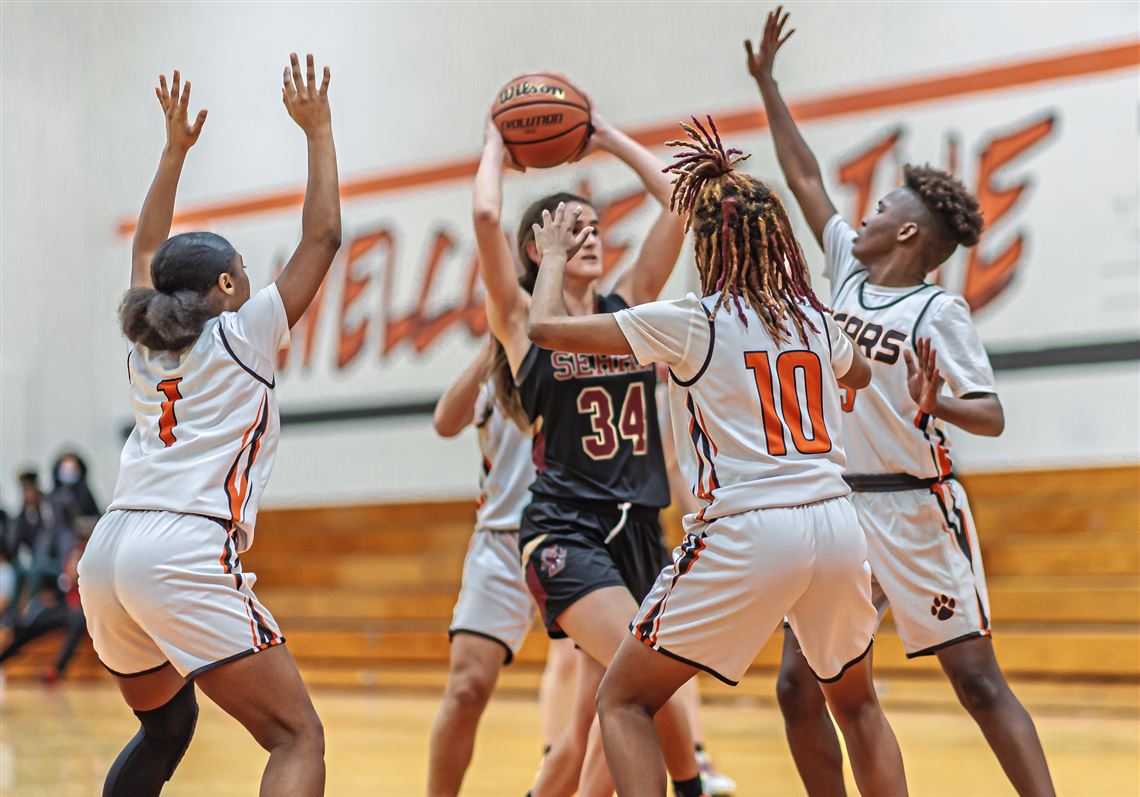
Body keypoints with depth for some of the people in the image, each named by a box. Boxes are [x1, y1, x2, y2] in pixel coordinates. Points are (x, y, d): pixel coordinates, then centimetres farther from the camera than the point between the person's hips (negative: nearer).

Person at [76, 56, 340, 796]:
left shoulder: (146, 342, 20)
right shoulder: (243, 334, 5)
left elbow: (147, 254, 38)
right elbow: (323, 238, 8)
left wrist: (176, 148, 41)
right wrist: (318, 130, 16)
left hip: (108, 552, 8)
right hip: (185, 552, -7)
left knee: (167, 722, 29)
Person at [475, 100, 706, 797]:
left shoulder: (630, 306, 11)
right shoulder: (521, 319, 0)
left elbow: (678, 202, 6)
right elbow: (487, 216, -14)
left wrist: (608, 138, 14)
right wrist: (498, 145, 3)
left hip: (637, 530, 5)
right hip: (566, 532, -5)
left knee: (594, 726, 7)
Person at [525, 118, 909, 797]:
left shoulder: (690, 322, -3)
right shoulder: (815, 320, 13)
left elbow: (546, 325, 2)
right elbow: (861, 372, 38)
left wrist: (555, 255, 21)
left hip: (745, 533, -5)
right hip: (836, 524, 5)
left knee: (624, 700, 9)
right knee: (857, 703, 28)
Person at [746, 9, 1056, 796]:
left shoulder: (939, 310, -9)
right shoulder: (849, 270, 8)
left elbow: (993, 418, -14)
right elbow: (805, 177, 15)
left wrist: (935, 404, -35)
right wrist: (767, 83, 17)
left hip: (916, 511, -6)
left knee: (977, 678, -7)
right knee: (799, 686, 1)